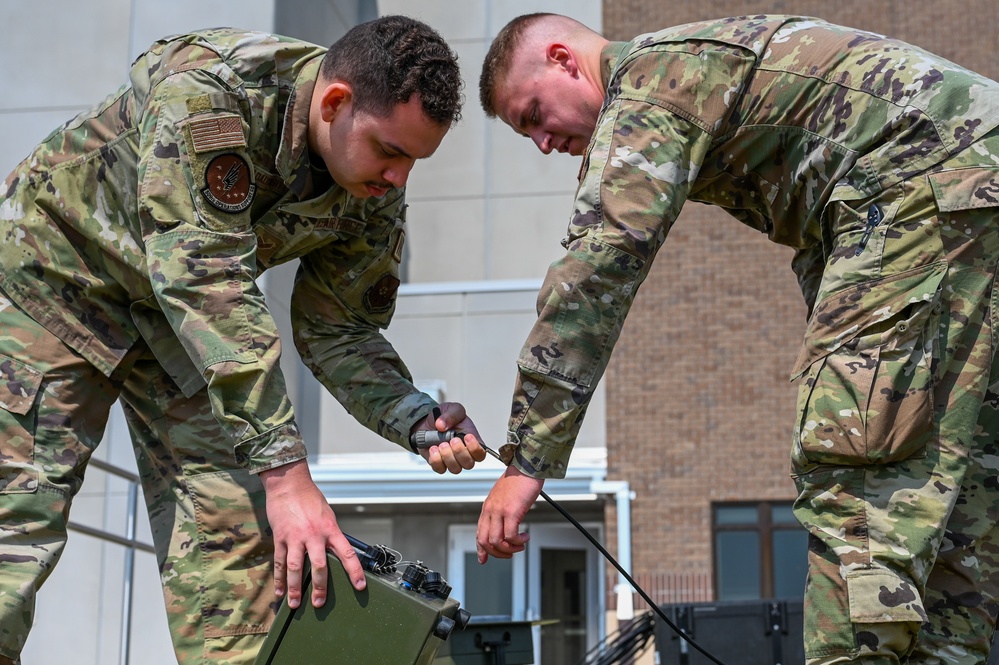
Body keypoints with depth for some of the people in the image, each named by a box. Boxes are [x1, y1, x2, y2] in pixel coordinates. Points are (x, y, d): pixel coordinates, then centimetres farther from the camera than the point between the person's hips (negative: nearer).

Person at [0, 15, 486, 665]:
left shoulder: (375, 197, -16)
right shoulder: (206, 89, -37)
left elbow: (335, 330, -6)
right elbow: (205, 281, -42)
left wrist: (420, 420, -26)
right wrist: (286, 471, -44)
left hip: (191, 302, 6)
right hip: (59, 263, -5)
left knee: (232, 526, -4)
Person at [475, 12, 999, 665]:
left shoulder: (644, 81, -5)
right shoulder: (701, 63, 27)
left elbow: (595, 272, -15)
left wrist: (527, 458, -16)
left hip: (927, 185, -11)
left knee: (854, 470, -13)